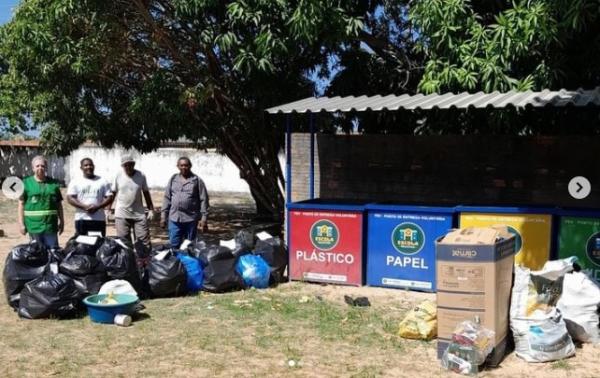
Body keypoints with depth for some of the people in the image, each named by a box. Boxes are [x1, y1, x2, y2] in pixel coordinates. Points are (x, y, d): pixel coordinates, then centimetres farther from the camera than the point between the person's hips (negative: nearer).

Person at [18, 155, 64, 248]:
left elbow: (59, 204, 12)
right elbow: (21, 204, 2)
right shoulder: (26, 183, 2)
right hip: (34, 226, -1)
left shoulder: (54, 184, 8)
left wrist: (61, 221, 11)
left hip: (51, 226, 1)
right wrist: (21, 224, -3)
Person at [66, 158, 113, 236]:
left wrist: (97, 207, -12)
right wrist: (84, 206, -14)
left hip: (99, 219, 1)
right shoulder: (75, 182, 9)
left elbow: (109, 197, 4)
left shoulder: (103, 181, 10)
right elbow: (70, 198, 0)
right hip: (81, 219, 0)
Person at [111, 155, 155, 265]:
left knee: (144, 241, -1)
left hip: (139, 214, 1)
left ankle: (145, 264, 6)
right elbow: (113, 194, 5)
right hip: (122, 215, 0)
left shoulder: (141, 176, 1)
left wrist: (151, 209, 5)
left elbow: (146, 193, 8)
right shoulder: (118, 176, -1)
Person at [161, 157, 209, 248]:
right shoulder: (173, 179, 9)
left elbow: (203, 200, -2)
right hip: (174, 219, 2)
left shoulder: (197, 180, 0)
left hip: (191, 219, -2)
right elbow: (167, 198, 12)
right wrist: (164, 216, 8)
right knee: (174, 245, 0)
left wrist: (204, 218, -7)